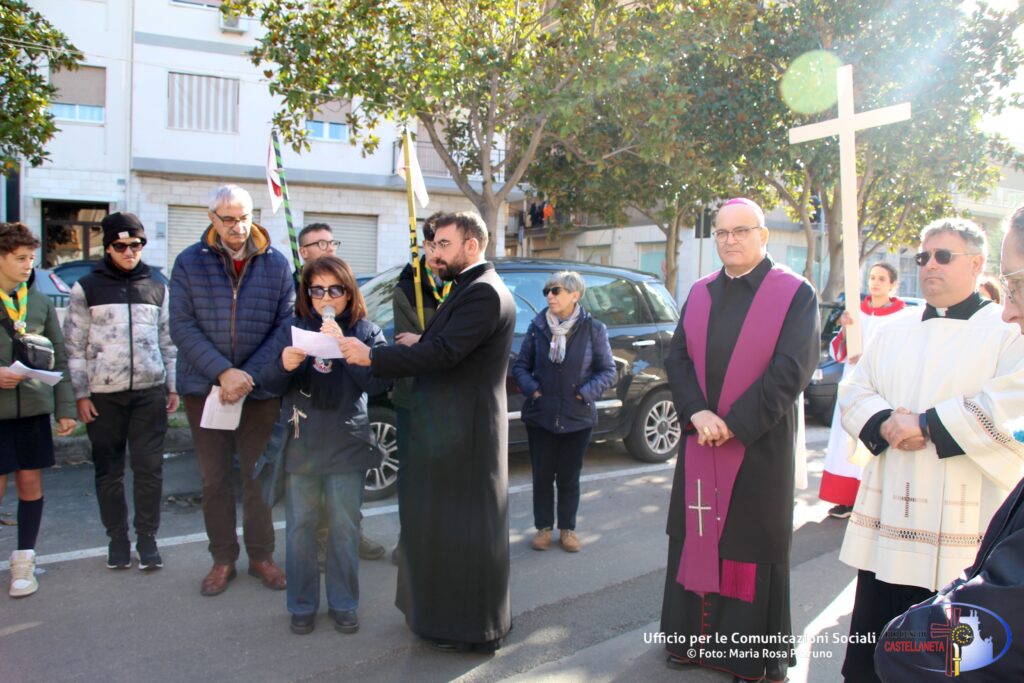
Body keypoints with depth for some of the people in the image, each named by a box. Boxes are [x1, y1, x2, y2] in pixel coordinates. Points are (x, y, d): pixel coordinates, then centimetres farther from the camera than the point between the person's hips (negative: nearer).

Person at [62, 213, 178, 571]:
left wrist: (172, 386, 8)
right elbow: (74, 346, 2)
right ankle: (117, 538, 21)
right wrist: (81, 394, -3)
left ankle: (147, 538, 14)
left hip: (150, 391, 1)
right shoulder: (86, 288, 3)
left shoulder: (157, 288, 10)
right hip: (103, 394, -1)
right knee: (109, 471, 7)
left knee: (149, 469, 2)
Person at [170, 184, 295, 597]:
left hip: (260, 389, 0)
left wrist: (249, 375, -15)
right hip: (204, 387, 1)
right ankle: (223, 559, 23)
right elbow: (182, 325, -7)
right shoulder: (189, 263, 0)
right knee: (214, 477, 9)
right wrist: (223, 372, -18)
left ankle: (261, 555, 23)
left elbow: (285, 326, -5)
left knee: (258, 475, 8)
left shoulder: (276, 264, 0)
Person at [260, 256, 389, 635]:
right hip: (299, 445, 1)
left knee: (344, 528, 8)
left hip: (347, 447, -1)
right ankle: (302, 605, 24)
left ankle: (343, 604, 24)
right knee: (301, 527, 8)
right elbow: (268, 384, 1)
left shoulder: (366, 331, 0)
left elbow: (380, 383, -13)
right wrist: (284, 366, -22)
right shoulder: (292, 330, 4)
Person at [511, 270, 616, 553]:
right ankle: (543, 527, 26)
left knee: (569, 477, 11)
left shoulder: (594, 329, -4)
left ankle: (567, 529, 28)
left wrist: (586, 393, -14)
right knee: (542, 475, 10)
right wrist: (532, 389, -11)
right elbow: (520, 366, 6)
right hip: (540, 415, 1)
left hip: (577, 418, -1)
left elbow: (608, 371, -1)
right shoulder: (538, 326, -1)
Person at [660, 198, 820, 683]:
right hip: (700, 442, 4)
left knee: (752, 546, 4)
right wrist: (697, 413, -13)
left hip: (760, 445, -4)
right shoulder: (699, 294, 9)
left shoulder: (795, 293, -5)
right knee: (696, 540, 11)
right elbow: (677, 357, 4)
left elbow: (792, 369, -12)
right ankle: (694, 637, 27)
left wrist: (735, 423, -16)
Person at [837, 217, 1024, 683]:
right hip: (888, 522, 5)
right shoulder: (894, 332, 16)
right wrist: (885, 423, -11)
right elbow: (854, 392, 10)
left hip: (965, 528, -4)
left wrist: (927, 425, -16)